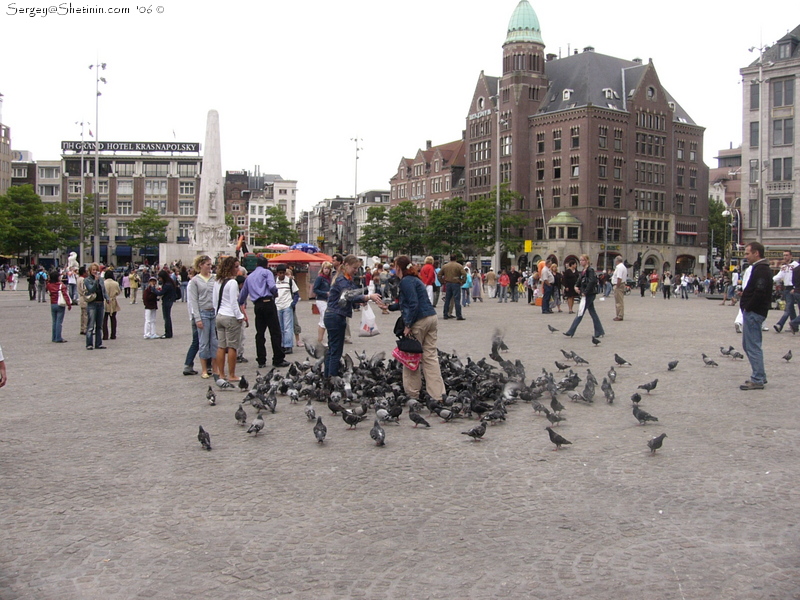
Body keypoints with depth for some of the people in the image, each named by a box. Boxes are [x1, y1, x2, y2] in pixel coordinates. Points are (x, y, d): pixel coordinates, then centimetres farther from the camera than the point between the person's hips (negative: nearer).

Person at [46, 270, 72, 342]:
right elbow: (65, 295, -16)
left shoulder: (49, 285, 1)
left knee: (54, 322, 14)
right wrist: (69, 304, -11)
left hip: (52, 305, 5)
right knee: (59, 322, -4)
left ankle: (54, 338, 19)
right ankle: (58, 338, -6)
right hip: (60, 305, -5)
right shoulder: (61, 285, -13)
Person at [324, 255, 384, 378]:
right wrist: (369, 296, -42)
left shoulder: (348, 280, 15)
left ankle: (327, 377, 17)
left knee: (332, 350, 12)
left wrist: (373, 299, -5)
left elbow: (356, 293, 9)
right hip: (335, 318, -10)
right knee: (336, 351, -6)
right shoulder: (341, 280, -17)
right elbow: (351, 296, -32)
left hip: (335, 318, 10)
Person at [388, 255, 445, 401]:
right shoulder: (414, 279, 21)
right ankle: (437, 395, 4)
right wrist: (389, 307, 38)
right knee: (431, 356, 6)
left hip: (419, 321, -9)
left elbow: (413, 304, -19)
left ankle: (413, 394, 11)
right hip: (431, 318, 9)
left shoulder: (406, 281, -10)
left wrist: (408, 325, -18)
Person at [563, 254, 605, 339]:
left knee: (580, 313, -7)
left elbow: (592, 282, -23)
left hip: (589, 294, -10)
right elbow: (580, 280, 18)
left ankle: (570, 332, -5)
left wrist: (585, 292, -21)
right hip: (586, 294, 10)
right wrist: (576, 286, -2)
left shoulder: (590, 270, -13)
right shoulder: (583, 270, 14)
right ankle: (599, 332, 17)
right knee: (593, 313, 12)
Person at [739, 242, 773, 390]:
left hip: (754, 313, -11)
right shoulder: (760, 268, 17)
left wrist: (748, 307, -17)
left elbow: (760, 292, -26)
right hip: (752, 312, 11)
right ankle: (760, 376, 23)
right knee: (748, 345, 16)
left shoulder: (761, 270, -16)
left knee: (753, 346, -6)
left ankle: (758, 380, -1)